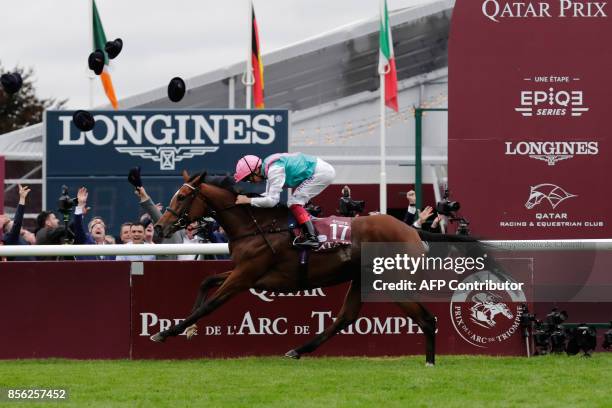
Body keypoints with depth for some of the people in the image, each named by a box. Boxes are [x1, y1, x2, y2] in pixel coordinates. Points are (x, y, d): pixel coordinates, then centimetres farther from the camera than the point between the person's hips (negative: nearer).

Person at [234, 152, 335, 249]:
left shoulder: (274, 171, -21)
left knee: (294, 202, -12)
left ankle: (311, 237, -22)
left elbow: (272, 200, -24)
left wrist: (248, 200, -17)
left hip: (321, 173, -10)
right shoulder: (268, 167, 10)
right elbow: (270, 195, 17)